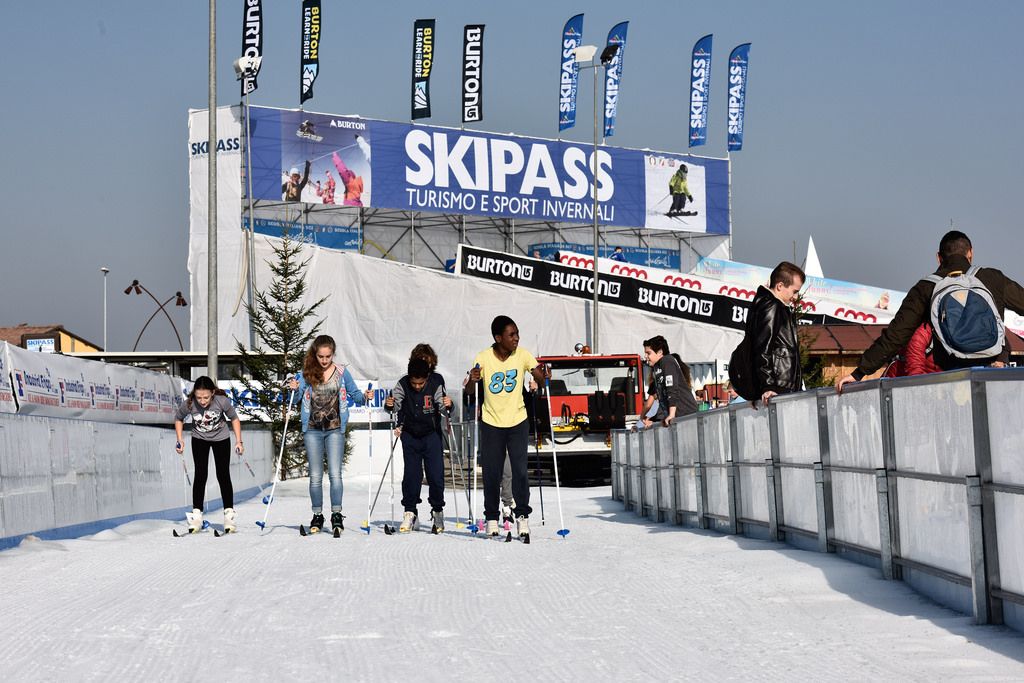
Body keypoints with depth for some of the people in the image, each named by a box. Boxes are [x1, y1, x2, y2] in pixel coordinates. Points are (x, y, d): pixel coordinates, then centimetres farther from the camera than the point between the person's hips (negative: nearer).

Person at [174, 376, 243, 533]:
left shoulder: (222, 401, -32)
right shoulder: (188, 404, -30)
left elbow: (234, 418, -12)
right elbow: (178, 419, -7)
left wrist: (239, 441, -14)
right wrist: (180, 440, -14)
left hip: (221, 439, 0)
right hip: (199, 439, 1)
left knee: (223, 475, 0)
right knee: (200, 475, -2)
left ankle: (229, 514, 9)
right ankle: (196, 516, 4)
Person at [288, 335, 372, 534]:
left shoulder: (342, 372, 2)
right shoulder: (306, 373, 3)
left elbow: (354, 394, 7)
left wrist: (365, 397, -13)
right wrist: (294, 389, -20)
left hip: (335, 429, -1)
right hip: (312, 430, 1)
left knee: (335, 473, -8)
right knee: (315, 476, 7)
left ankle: (337, 515, -3)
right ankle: (317, 516, 15)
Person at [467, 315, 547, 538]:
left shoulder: (523, 355, -7)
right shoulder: (483, 358, -10)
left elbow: (540, 379, -8)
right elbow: (470, 391, -5)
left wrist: (542, 374, -30)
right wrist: (472, 380, -26)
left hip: (517, 421, 0)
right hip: (491, 422, 0)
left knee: (520, 470, -8)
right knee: (491, 473, 3)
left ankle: (522, 515, 4)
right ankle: (491, 518, 17)